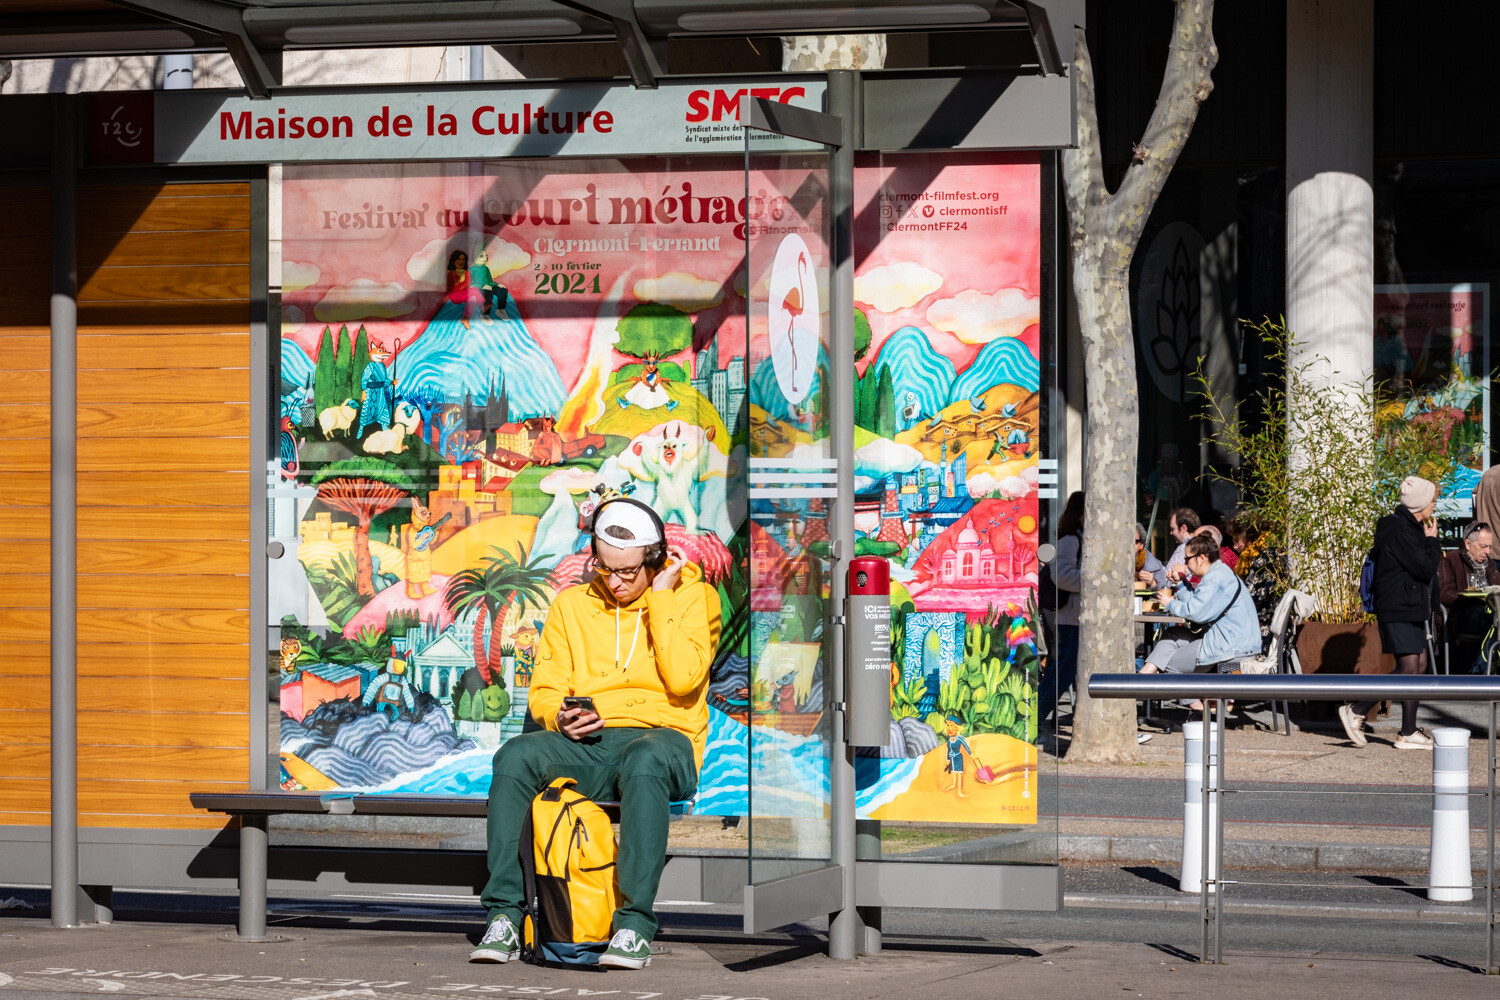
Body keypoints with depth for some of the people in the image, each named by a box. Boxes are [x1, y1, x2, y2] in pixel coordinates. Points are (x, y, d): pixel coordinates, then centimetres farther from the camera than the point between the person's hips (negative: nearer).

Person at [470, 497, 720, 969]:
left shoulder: (693, 597, 5)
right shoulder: (573, 604, 17)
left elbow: (683, 680, -11)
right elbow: (544, 690, 15)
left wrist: (659, 598, -8)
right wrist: (560, 717, -9)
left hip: (663, 738, -4)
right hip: (588, 743, 4)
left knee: (644, 764, -41)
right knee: (515, 756, -28)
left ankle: (634, 925, -40)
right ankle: (504, 918, -28)